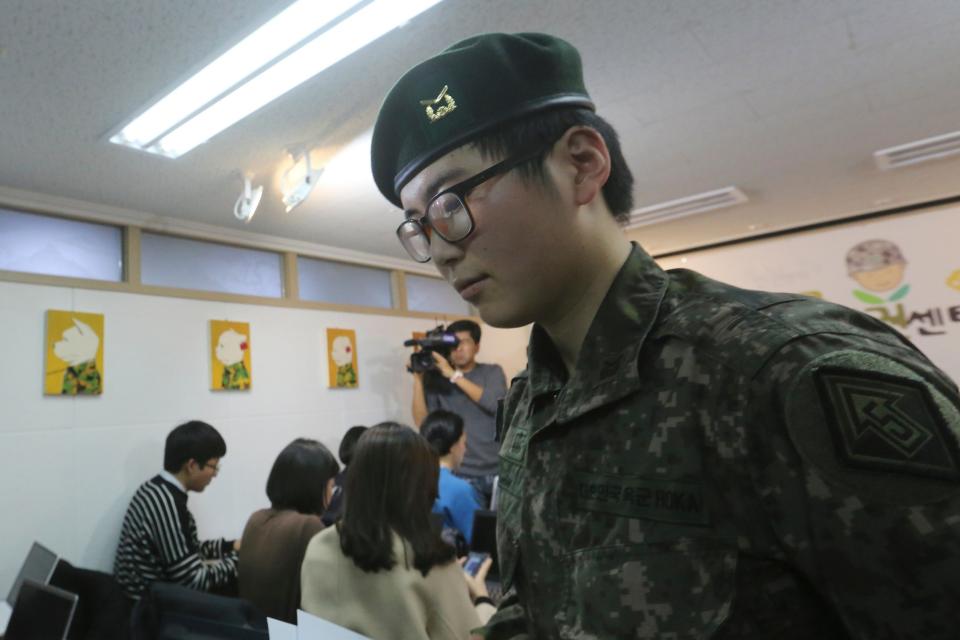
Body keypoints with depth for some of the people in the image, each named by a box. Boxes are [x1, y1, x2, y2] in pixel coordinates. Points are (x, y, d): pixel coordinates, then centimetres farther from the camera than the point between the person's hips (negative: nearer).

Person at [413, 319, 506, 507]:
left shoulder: (492, 372, 3)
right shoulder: (437, 380, 3)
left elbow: (495, 404, -16)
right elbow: (422, 422, -4)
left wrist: (454, 375, -16)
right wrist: (418, 379, -11)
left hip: (497, 471, 0)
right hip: (461, 474, 0)